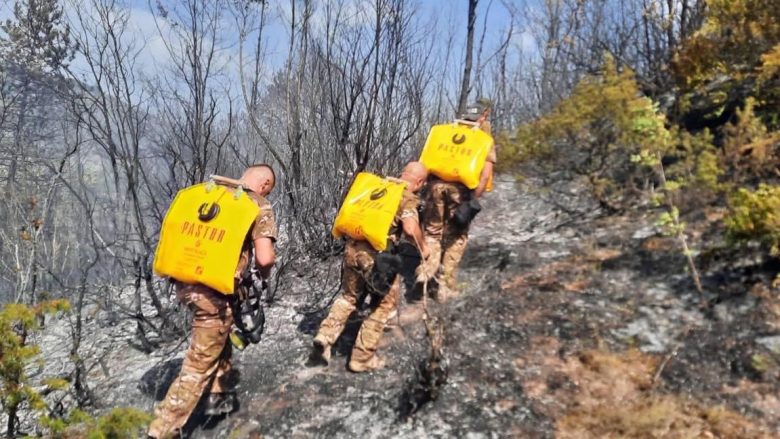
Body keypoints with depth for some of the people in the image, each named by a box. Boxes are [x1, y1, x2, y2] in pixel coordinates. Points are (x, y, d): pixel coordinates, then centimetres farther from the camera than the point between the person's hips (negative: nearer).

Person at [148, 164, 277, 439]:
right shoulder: (258, 205, -5)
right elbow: (264, 258, -13)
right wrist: (264, 274, 9)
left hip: (183, 282, 7)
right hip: (212, 292, -7)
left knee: (220, 336, 30)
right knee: (199, 366, 6)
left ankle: (219, 396, 39)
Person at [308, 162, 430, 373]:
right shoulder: (408, 197, -4)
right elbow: (410, 229, -20)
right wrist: (422, 248, -4)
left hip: (352, 247, 6)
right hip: (376, 255, -6)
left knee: (349, 296, 27)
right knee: (385, 303, 13)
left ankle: (324, 338, 17)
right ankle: (362, 358, 17)